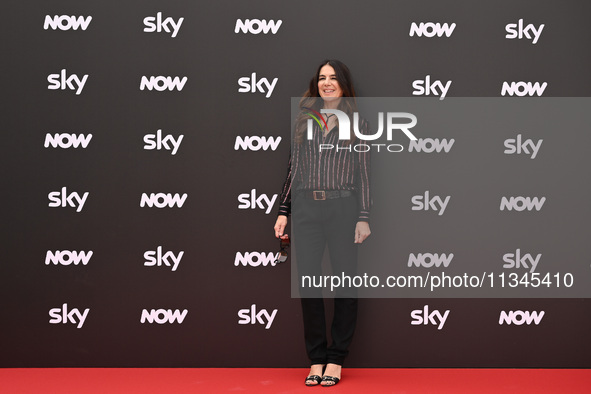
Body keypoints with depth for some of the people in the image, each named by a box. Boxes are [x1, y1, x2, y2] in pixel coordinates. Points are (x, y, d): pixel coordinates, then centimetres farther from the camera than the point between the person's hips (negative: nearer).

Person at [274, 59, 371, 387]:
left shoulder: (357, 124, 8)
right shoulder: (303, 121, 14)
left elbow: (363, 173, 5)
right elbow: (293, 169, 13)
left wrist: (363, 218, -2)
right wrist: (283, 212, 6)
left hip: (343, 207, -2)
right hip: (306, 209, 2)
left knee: (346, 281, 0)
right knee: (308, 281, 0)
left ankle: (336, 359, 10)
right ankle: (316, 358, 10)